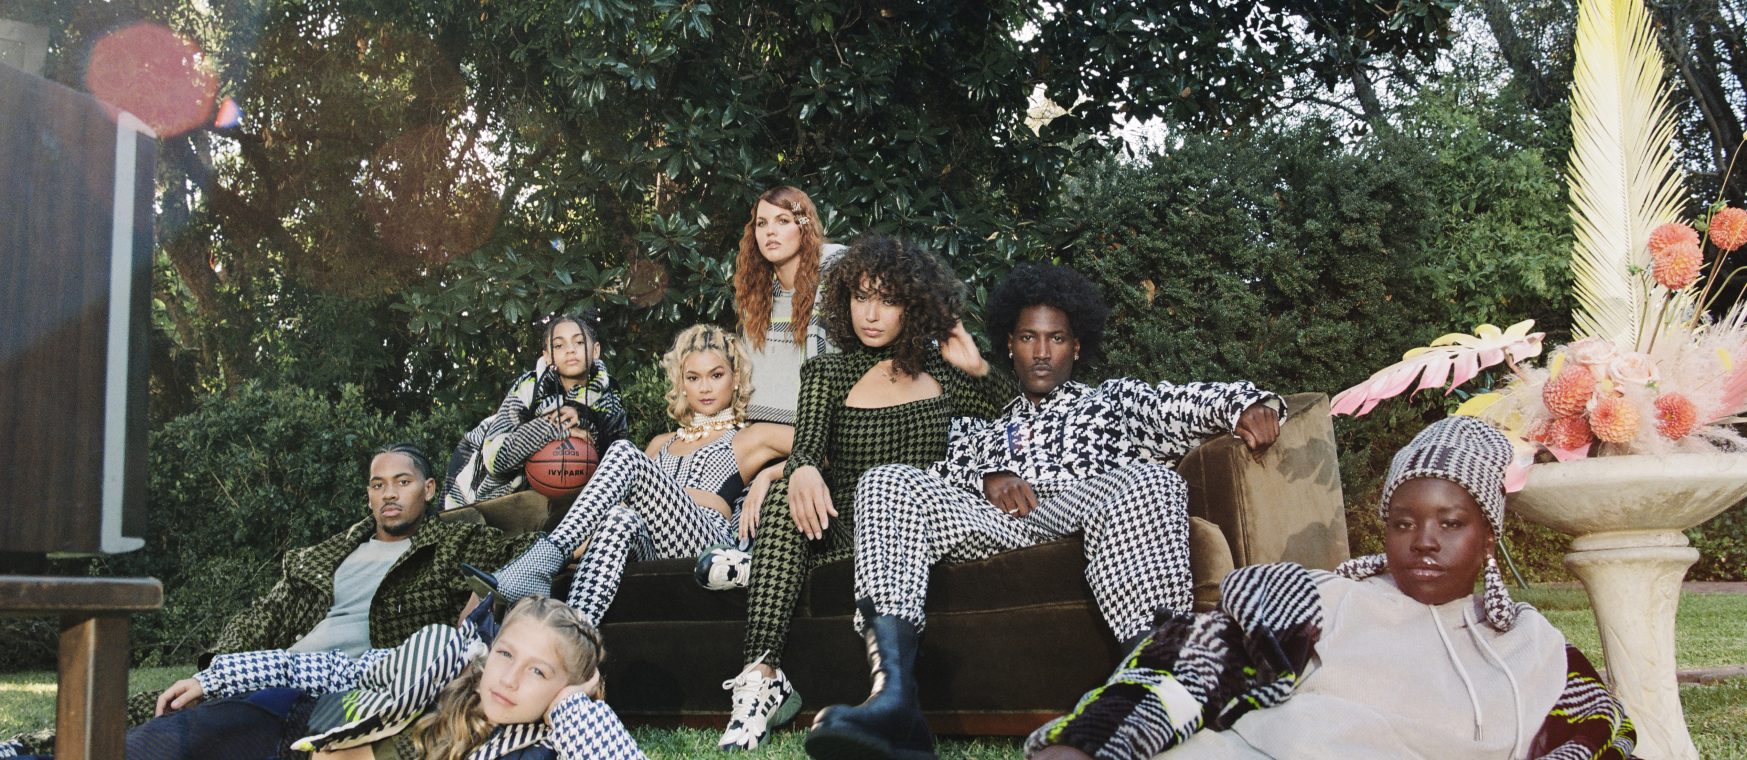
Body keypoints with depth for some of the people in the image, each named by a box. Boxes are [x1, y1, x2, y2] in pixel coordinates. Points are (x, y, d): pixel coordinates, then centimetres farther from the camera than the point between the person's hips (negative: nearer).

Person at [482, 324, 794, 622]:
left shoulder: (752, 437, 21)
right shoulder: (661, 444, 36)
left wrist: (768, 474, -5)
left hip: (707, 543, -4)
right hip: (653, 551, 4)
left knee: (626, 454, -25)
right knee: (621, 517, -37)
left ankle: (546, 557, -43)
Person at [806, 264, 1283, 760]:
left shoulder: (1113, 399, 34)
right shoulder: (988, 433, 38)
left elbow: (1189, 404, 16)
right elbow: (942, 476, 20)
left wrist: (1249, 404, -5)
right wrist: (989, 478, -2)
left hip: (1082, 512, -2)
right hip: (994, 523, 2)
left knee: (1147, 478, -36)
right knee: (887, 481, -24)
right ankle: (894, 698, -46)